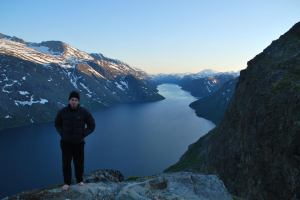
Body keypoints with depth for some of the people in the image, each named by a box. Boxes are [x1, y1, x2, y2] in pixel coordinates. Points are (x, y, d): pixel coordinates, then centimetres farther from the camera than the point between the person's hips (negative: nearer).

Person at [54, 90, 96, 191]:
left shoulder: (84, 112, -14)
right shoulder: (62, 111, -11)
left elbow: (92, 126, -3)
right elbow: (57, 124, 9)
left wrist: (82, 135, -9)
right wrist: (62, 134, -3)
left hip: (79, 143, 0)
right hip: (66, 143, 0)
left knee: (79, 163, 10)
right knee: (66, 163, 2)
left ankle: (79, 180, 32)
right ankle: (67, 183, 21)